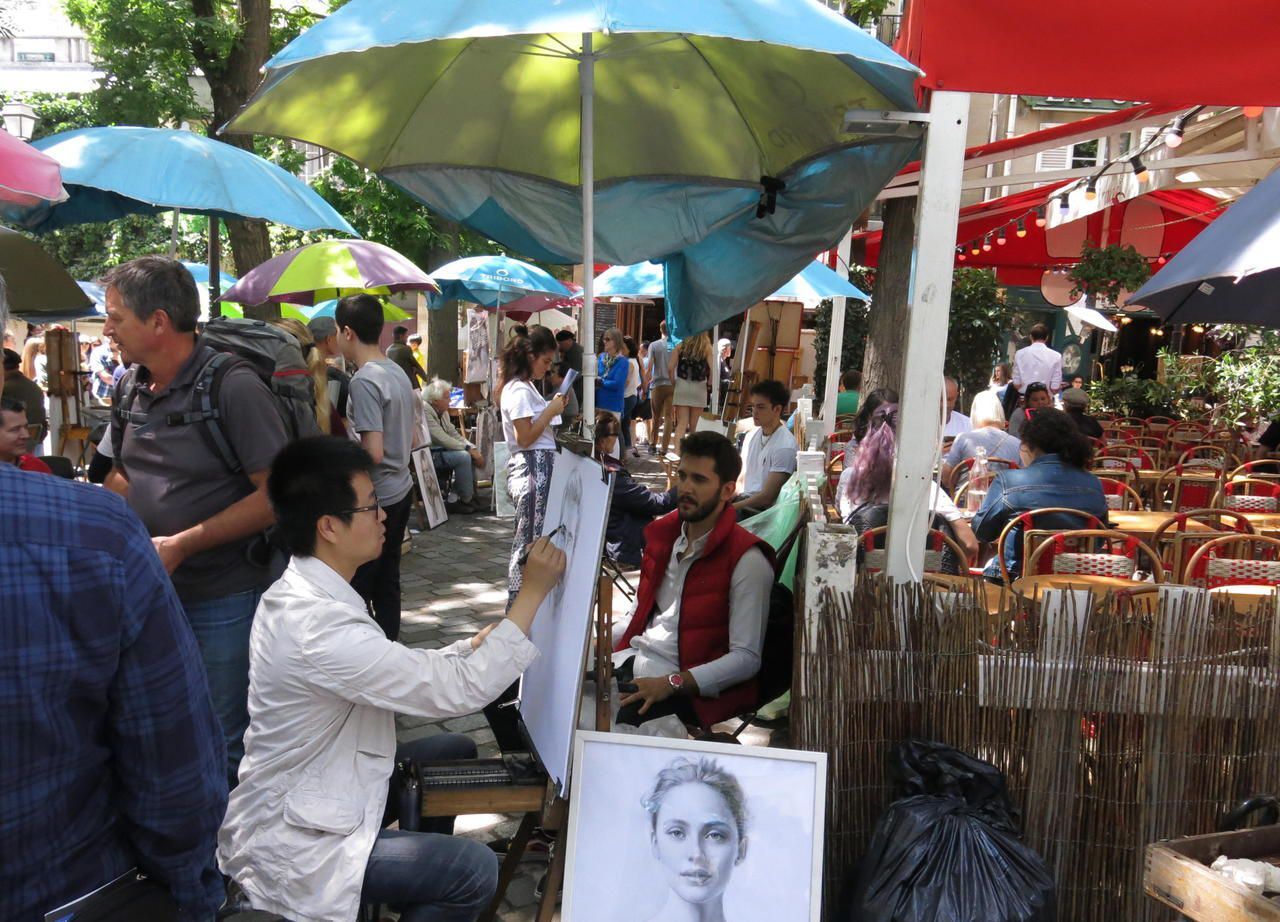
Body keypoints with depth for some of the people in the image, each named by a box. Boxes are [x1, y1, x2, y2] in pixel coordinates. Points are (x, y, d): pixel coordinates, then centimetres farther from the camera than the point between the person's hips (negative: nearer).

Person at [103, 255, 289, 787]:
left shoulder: (233, 386, -16)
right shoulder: (129, 387, 6)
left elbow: (277, 493, -19)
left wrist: (183, 543, -20)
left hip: (223, 598, -7)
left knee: (225, 745, 6)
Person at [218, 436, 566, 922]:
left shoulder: (303, 593, -1)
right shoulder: (319, 627, -33)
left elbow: (401, 668, 7)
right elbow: (460, 690, -28)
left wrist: (476, 643, -2)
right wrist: (532, 593, -21)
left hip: (306, 791, 10)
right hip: (293, 845, -10)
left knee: (455, 751, 17)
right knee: (475, 870, -14)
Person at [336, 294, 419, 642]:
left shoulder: (363, 381, -19)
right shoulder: (398, 372, 8)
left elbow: (373, 453, -23)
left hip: (376, 499, -9)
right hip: (401, 490, 9)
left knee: (355, 588, 1)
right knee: (387, 581, 16)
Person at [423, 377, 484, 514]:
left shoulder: (443, 411, 8)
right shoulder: (425, 412, -22)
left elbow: (454, 434, 9)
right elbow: (443, 440, -25)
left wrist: (474, 449, -5)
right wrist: (469, 448, -19)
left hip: (440, 449, 10)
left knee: (471, 454, -3)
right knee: (463, 456, -23)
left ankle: (471, 495, 2)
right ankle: (465, 500, -13)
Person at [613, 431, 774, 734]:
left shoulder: (746, 561, -13)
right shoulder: (664, 532, 10)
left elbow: (747, 658, -15)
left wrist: (672, 683, -23)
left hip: (687, 690, -7)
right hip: (630, 659, 7)